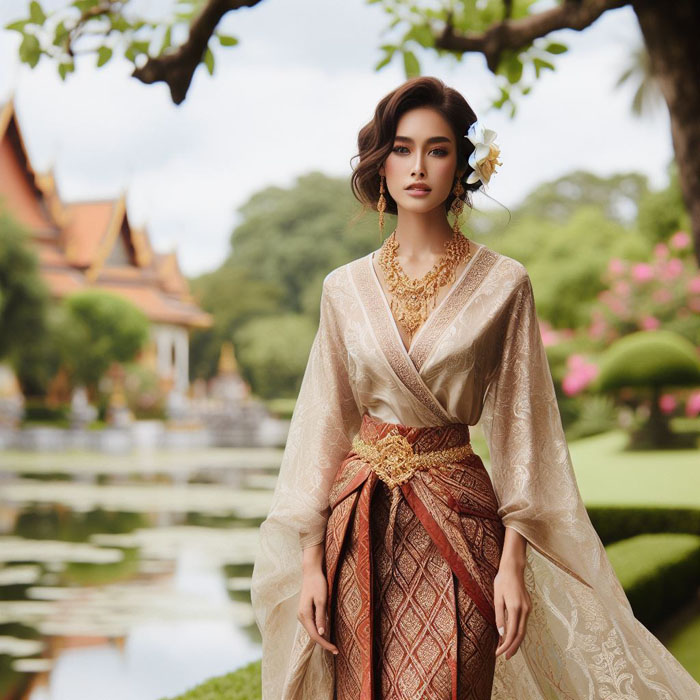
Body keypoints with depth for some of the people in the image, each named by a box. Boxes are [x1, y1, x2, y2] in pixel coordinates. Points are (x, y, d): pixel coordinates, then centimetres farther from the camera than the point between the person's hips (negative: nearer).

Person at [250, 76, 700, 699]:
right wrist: (310, 561, 1)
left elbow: (520, 425, -2)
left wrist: (513, 560, -8)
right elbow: (324, 425, 6)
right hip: (358, 523, 3)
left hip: (456, 522, -2)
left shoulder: (502, 285, -2)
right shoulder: (346, 288, 5)